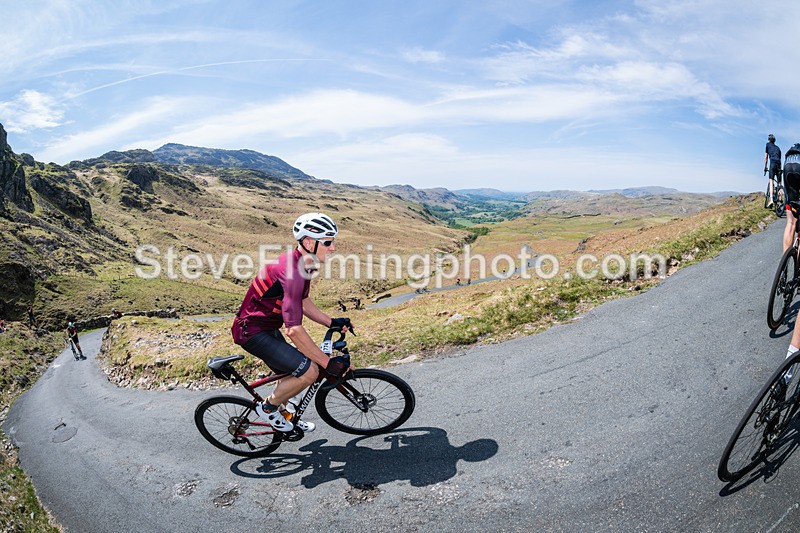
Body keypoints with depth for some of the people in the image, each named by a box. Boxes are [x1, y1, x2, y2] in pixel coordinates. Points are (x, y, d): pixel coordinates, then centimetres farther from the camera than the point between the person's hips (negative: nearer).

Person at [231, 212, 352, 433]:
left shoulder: (302, 263, 0)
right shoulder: (292, 273, -32)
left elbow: (303, 302, 14)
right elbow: (293, 329, -35)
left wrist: (332, 322, 5)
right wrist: (327, 362, -30)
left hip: (267, 326, 10)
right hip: (252, 331, -10)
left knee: (292, 373, 21)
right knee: (308, 371, -16)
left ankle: (281, 413, 44)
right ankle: (268, 408, 7)